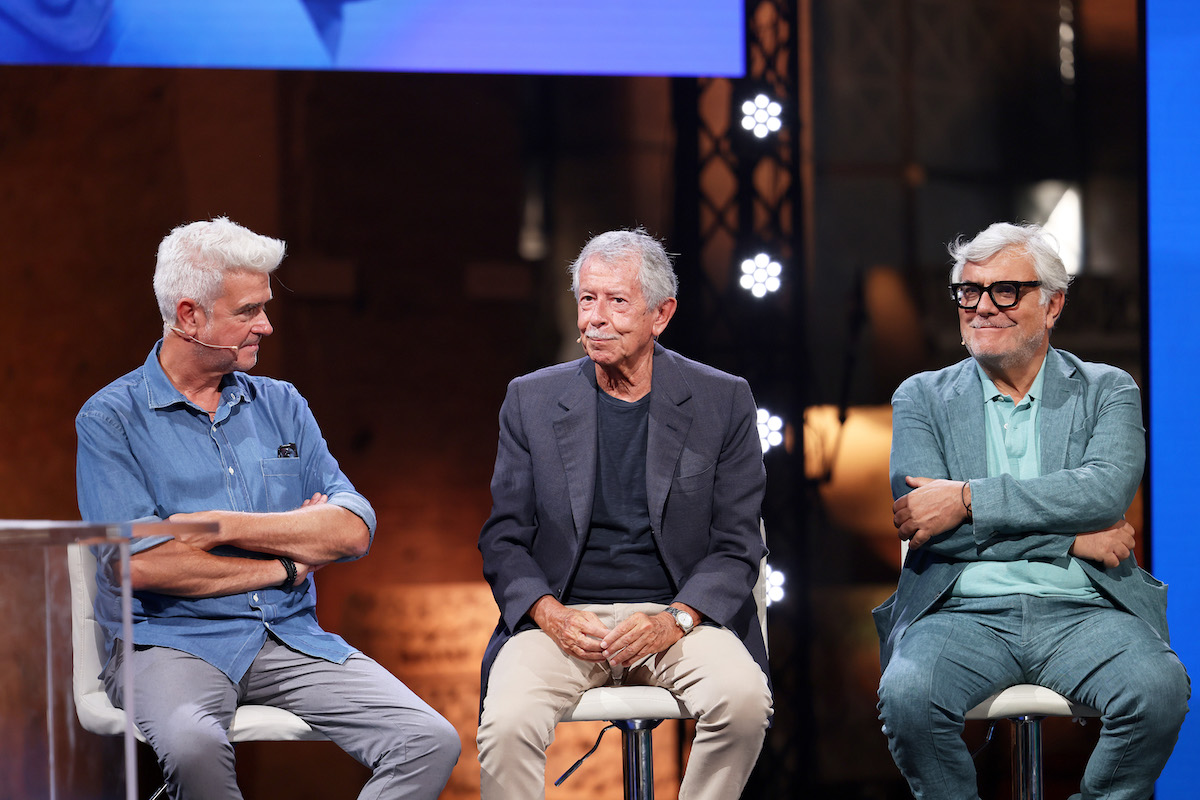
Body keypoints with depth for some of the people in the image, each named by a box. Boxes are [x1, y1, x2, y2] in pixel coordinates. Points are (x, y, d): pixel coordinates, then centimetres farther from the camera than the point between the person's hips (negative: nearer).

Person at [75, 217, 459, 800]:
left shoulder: (280, 405, 15)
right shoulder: (112, 419, 0)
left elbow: (354, 529, 2)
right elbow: (141, 565, -13)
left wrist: (224, 526, -10)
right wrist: (285, 566, -4)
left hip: (291, 639, 4)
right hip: (172, 641, -4)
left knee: (430, 742, -19)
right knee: (193, 746, -39)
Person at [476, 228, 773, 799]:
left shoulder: (722, 402, 5)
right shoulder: (531, 399, 8)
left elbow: (737, 545, 2)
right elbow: (503, 537, 7)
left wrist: (675, 620, -16)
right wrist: (550, 614, -12)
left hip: (679, 616, 0)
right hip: (561, 617, 0)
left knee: (743, 698, -31)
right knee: (506, 725, -31)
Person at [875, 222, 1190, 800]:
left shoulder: (1108, 392, 13)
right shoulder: (922, 397, 14)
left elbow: (1105, 491, -8)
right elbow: (920, 523, -2)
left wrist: (968, 499, -14)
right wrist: (1069, 536, -8)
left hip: (1082, 612, 0)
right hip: (964, 614, 0)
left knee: (1160, 688, -31)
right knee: (906, 696, -32)